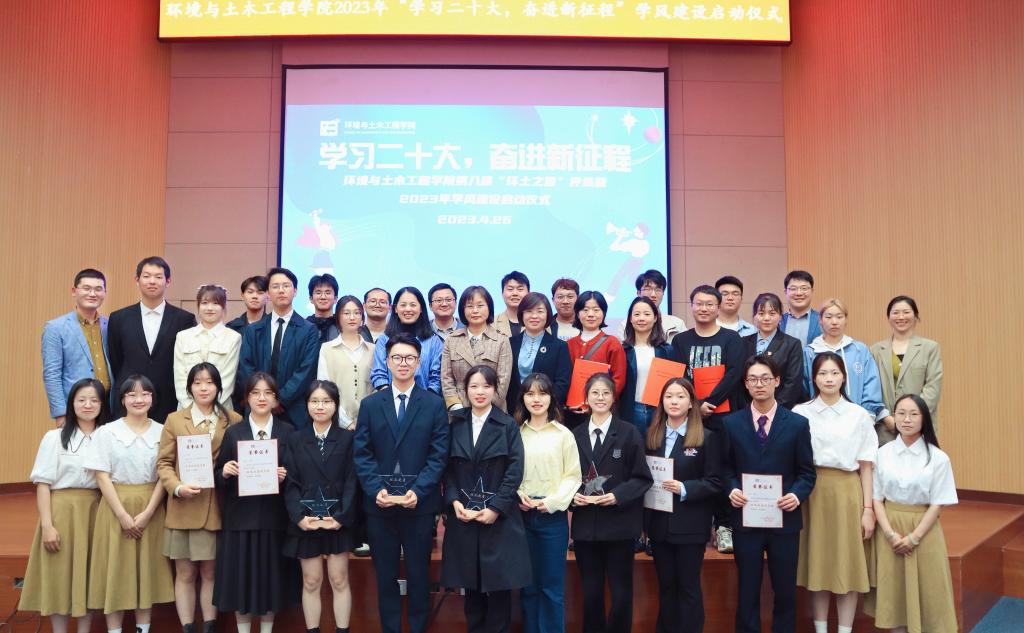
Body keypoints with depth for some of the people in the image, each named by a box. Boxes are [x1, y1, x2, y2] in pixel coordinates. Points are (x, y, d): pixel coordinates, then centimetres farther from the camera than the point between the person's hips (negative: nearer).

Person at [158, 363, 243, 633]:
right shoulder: (175, 420, 6)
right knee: (185, 574, 7)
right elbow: (163, 462, 2)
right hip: (183, 508, 0)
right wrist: (177, 487, -14)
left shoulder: (234, 420, 4)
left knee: (210, 572, 9)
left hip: (217, 507, 0)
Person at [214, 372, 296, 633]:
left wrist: (286, 476, -15)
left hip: (275, 517, 0)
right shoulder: (233, 432, 4)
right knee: (240, 578, 5)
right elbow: (218, 477, 4)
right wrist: (225, 472, -17)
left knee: (272, 577, 7)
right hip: (241, 517, 0)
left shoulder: (288, 432, 4)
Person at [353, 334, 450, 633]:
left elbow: (438, 454, -4)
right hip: (380, 504, 1)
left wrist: (417, 491, -15)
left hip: (419, 503, -1)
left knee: (419, 573, 8)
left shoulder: (434, 404, 2)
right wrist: (376, 490, -13)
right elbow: (362, 454, 1)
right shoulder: (370, 404, 6)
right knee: (385, 575, 10)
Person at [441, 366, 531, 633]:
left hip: (499, 516, -2)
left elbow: (515, 471, -7)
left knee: (499, 583, 1)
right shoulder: (455, 424, 6)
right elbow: (448, 469, 4)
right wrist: (454, 502, -10)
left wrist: (496, 508, -13)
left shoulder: (508, 425, -1)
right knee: (470, 582, 8)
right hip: (463, 514, 2)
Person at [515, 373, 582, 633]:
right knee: (528, 583, 10)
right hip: (521, 514, 2)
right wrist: (517, 495, -9)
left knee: (552, 585, 2)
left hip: (553, 515, -2)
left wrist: (552, 501, -12)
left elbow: (573, 476, -2)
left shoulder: (564, 434, 0)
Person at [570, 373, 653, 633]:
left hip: (619, 524, -2)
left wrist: (617, 495, -16)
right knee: (591, 592, 9)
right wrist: (573, 495, -7)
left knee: (621, 591, 4)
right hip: (585, 524, 3)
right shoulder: (575, 435, 9)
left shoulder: (629, 433, 0)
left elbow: (642, 478, -2)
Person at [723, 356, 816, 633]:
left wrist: (797, 495, -16)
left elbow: (807, 472, 2)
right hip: (745, 518, 0)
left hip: (784, 519, 0)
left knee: (786, 590, 10)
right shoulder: (731, 423, 4)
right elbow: (726, 468, 6)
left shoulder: (798, 423, 2)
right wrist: (732, 490, -13)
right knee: (747, 590, 9)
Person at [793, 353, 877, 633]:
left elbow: (866, 467, 3)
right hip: (812, 492, 0)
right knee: (816, 560, 7)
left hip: (847, 492, 0)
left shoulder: (859, 415, 3)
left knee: (848, 564, 3)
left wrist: (868, 509, -1)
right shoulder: (800, 414, 1)